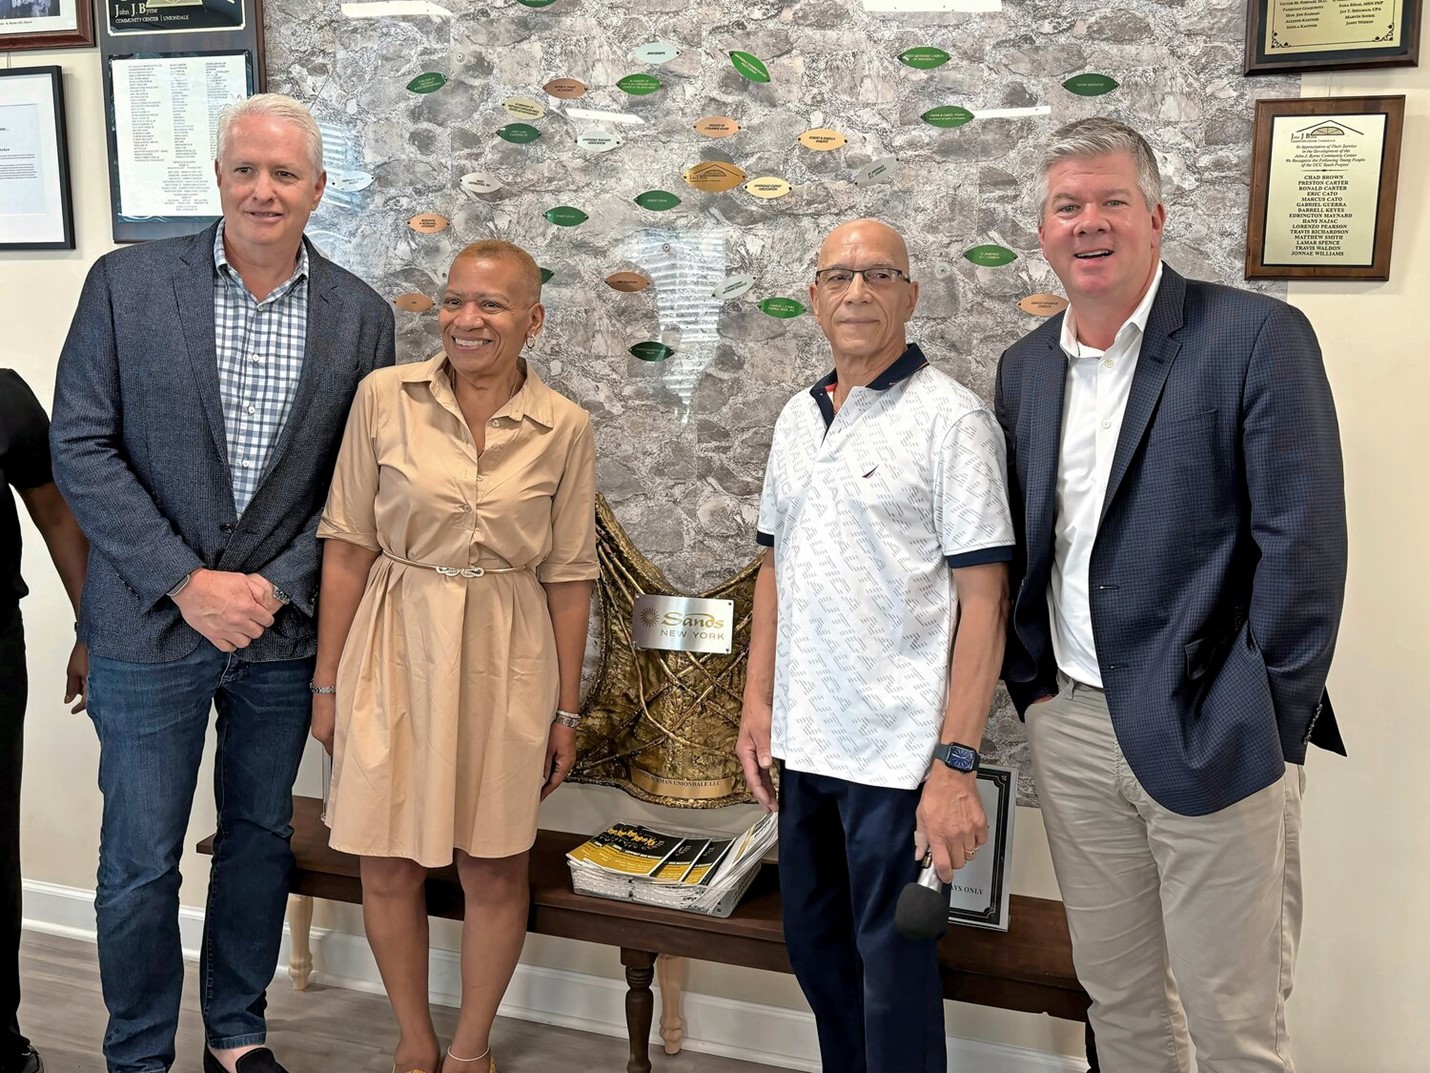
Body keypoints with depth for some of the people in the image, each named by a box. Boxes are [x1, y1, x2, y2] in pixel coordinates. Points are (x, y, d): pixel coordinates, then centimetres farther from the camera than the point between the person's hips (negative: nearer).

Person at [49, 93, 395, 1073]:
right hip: (152, 622, -2)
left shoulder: (360, 315, 0)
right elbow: (82, 447, -7)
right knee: (140, 861, 8)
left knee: (262, 838, 16)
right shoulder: (127, 283, -5)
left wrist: (277, 586, -11)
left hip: (286, 623, 2)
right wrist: (186, 583, -13)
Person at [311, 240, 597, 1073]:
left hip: (505, 656, 0)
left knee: (496, 867, 9)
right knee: (388, 864, 9)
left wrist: (566, 708, 4)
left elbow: (568, 577, 2)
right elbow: (349, 546, -1)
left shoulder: (564, 427, -4)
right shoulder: (386, 397, -5)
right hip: (396, 644, 0)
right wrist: (329, 679, 0)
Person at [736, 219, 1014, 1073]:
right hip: (804, 743, 7)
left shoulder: (951, 419, -11)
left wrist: (957, 764, -18)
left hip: (898, 752, -6)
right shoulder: (799, 418, 9)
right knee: (814, 943, 20)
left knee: (893, 966, 6)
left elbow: (984, 600, -14)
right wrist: (758, 704, 8)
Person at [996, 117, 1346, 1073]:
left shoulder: (1259, 337, -8)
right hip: (1073, 729, 5)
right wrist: (1031, 686, 7)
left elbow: (1305, 545, -11)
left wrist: (1271, 728, -12)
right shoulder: (1025, 366, 10)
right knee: (1117, 996, 17)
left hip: (1209, 736, -5)